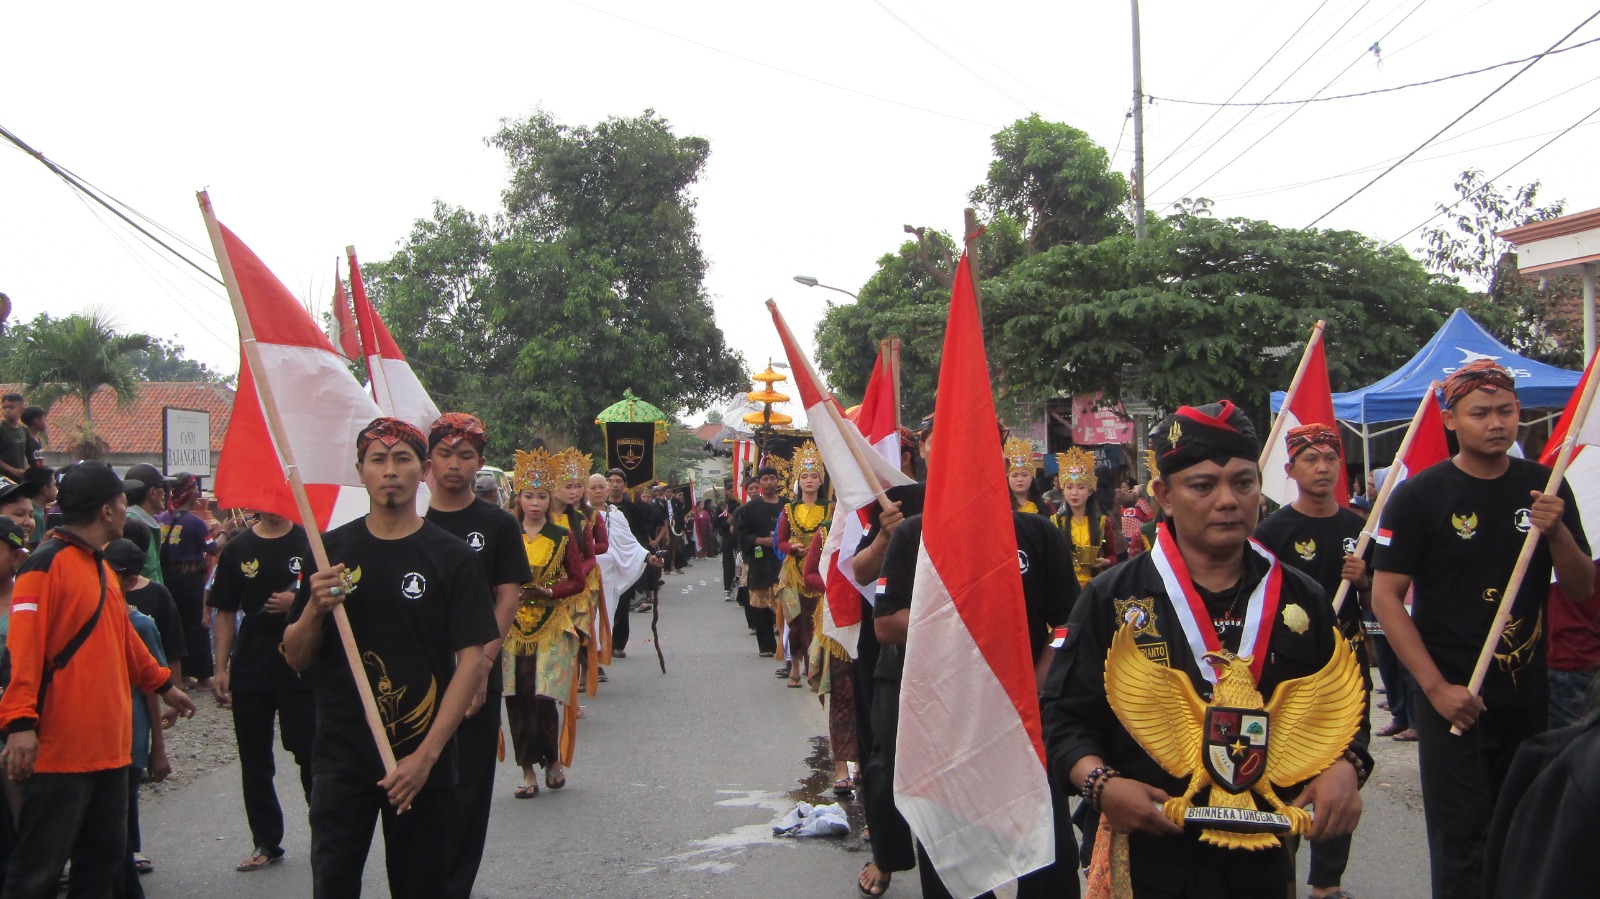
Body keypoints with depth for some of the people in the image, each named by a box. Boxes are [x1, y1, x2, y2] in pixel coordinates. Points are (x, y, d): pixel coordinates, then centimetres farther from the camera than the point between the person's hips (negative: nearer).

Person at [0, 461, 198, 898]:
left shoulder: (101, 567, 16)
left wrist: (162, 685, 36)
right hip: (60, 751, -9)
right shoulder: (46, 564, -12)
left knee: (105, 861, 13)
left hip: (109, 746, 9)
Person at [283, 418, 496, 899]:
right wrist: (316, 608, -14)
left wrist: (426, 755, -14)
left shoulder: (452, 558, -3)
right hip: (341, 757, 1)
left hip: (422, 763, -1)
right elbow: (296, 657, 7)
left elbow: (472, 660, -7)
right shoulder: (331, 550, 4)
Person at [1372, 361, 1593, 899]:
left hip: (1527, 693, 4)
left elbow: (1581, 590, 6)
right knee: (1462, 840, -1)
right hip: (1452, 696, -4)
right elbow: (1386, 597, -9)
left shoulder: (1544, 487, 4)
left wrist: (1556, 532, -13)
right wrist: (1436, 687, -14)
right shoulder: (1420, 496, -7)